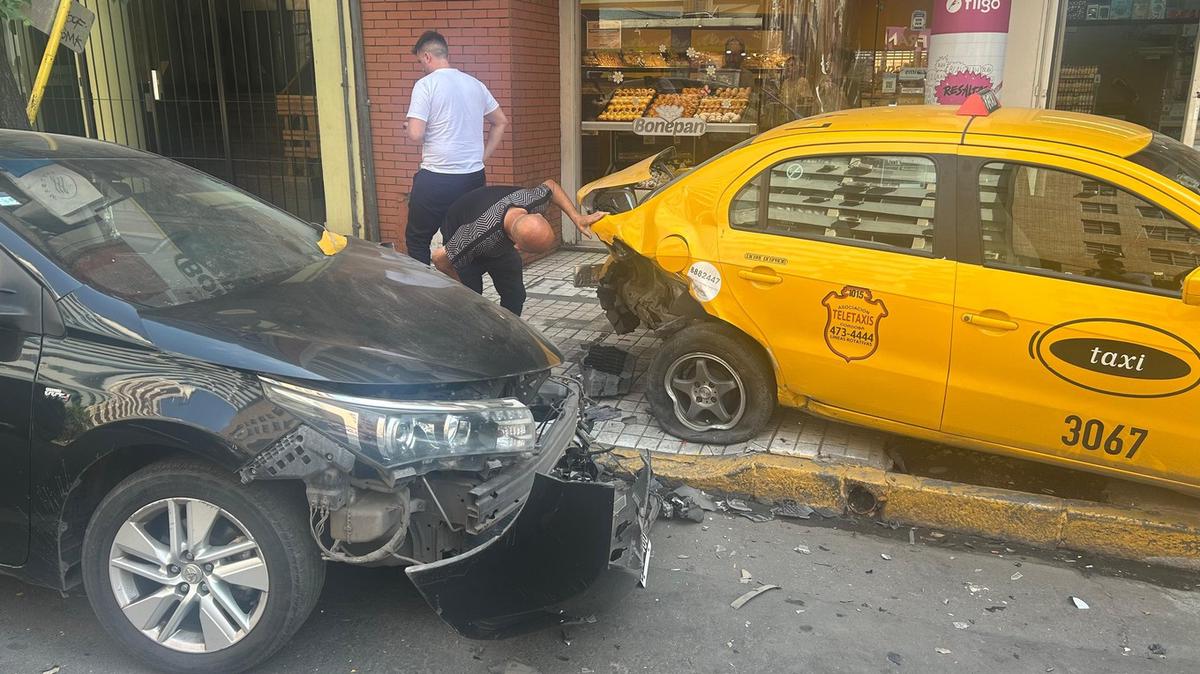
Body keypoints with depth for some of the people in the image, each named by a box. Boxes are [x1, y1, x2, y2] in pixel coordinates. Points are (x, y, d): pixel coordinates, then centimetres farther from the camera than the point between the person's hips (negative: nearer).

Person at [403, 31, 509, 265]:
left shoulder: (426, 84, -9)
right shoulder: (474, 84, 10)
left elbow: (415, 135, -16)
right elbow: (502, 122, 19)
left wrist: (407, 126, 7)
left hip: (436, 180, -6)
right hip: (474, 177, 6)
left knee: (417, 240, 10)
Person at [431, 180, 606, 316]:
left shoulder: (535, 200, -35)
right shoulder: (481, 237, -49)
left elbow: (550, 185, -8)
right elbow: (440, 258, -35)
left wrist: (576, 218, -19)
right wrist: (462, 286, -18)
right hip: (460, 238, -5)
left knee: (515, 296, -3)